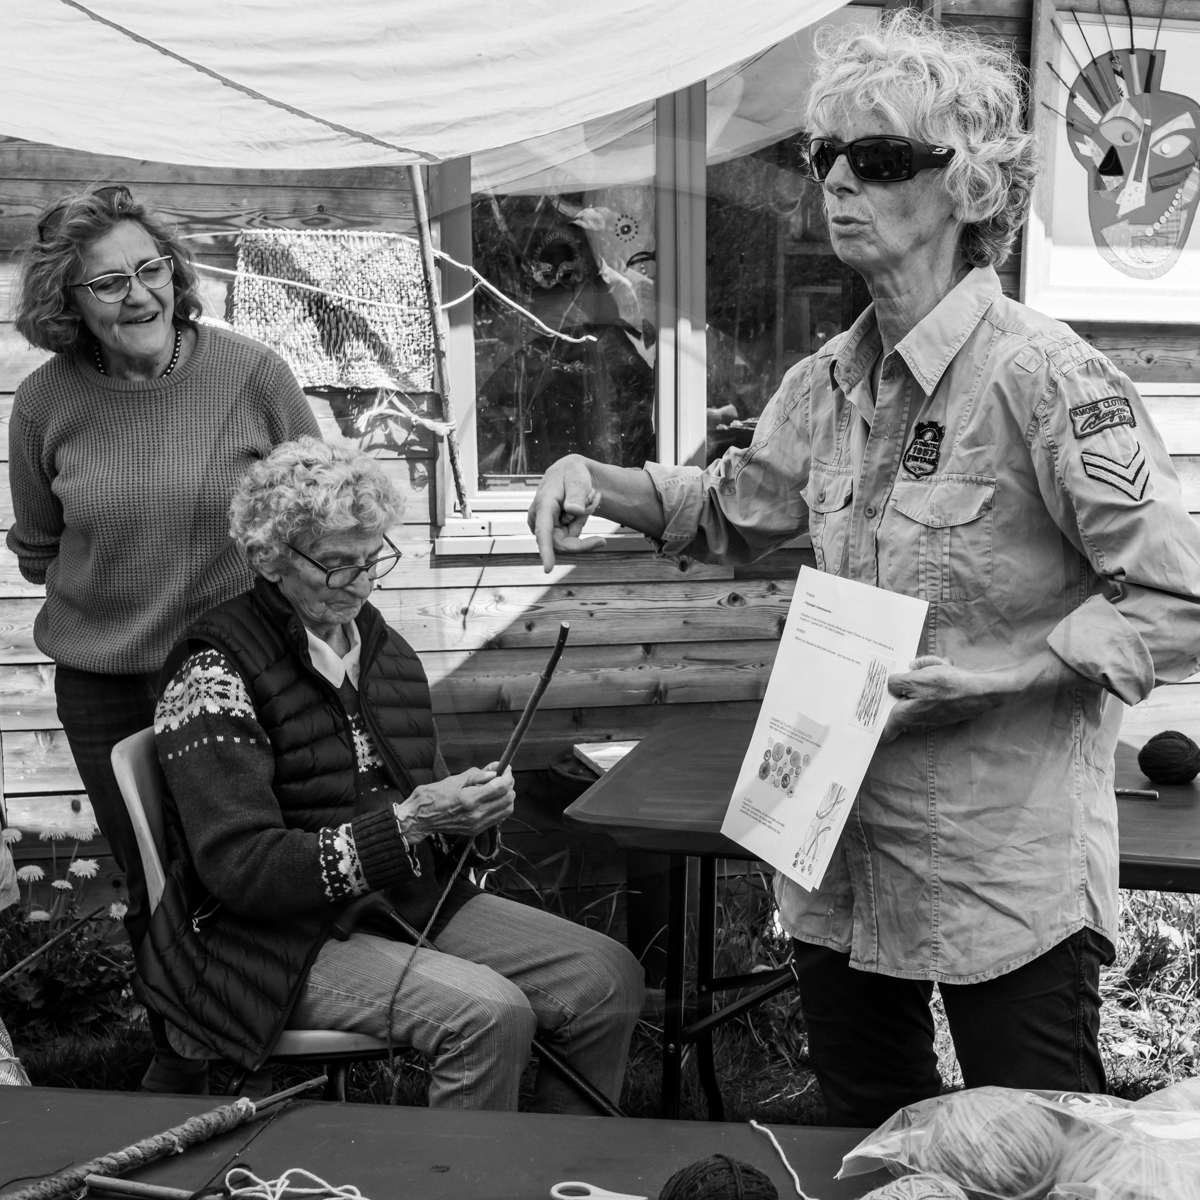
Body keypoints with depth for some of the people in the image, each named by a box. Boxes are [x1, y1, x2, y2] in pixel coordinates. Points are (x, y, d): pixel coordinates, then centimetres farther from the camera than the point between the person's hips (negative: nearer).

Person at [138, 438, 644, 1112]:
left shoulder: (384, 648, 12)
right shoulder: (218, 670, -11)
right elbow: (240, 866, -18)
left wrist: (470, 809, -5)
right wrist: (407, 822, -25)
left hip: (415, 902, 7)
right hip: (283, 938, -7)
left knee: (610, 977, -9)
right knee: (490, 1012, -29)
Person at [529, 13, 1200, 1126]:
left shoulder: (1042, 376, -18)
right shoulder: (830, 380, 5)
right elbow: (731, 510, 21)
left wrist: (984, 675, -24)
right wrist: (597, 481, 4)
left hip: (1007, 874, -7)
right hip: (841, 848, 7)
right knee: (865, 1151, 22)